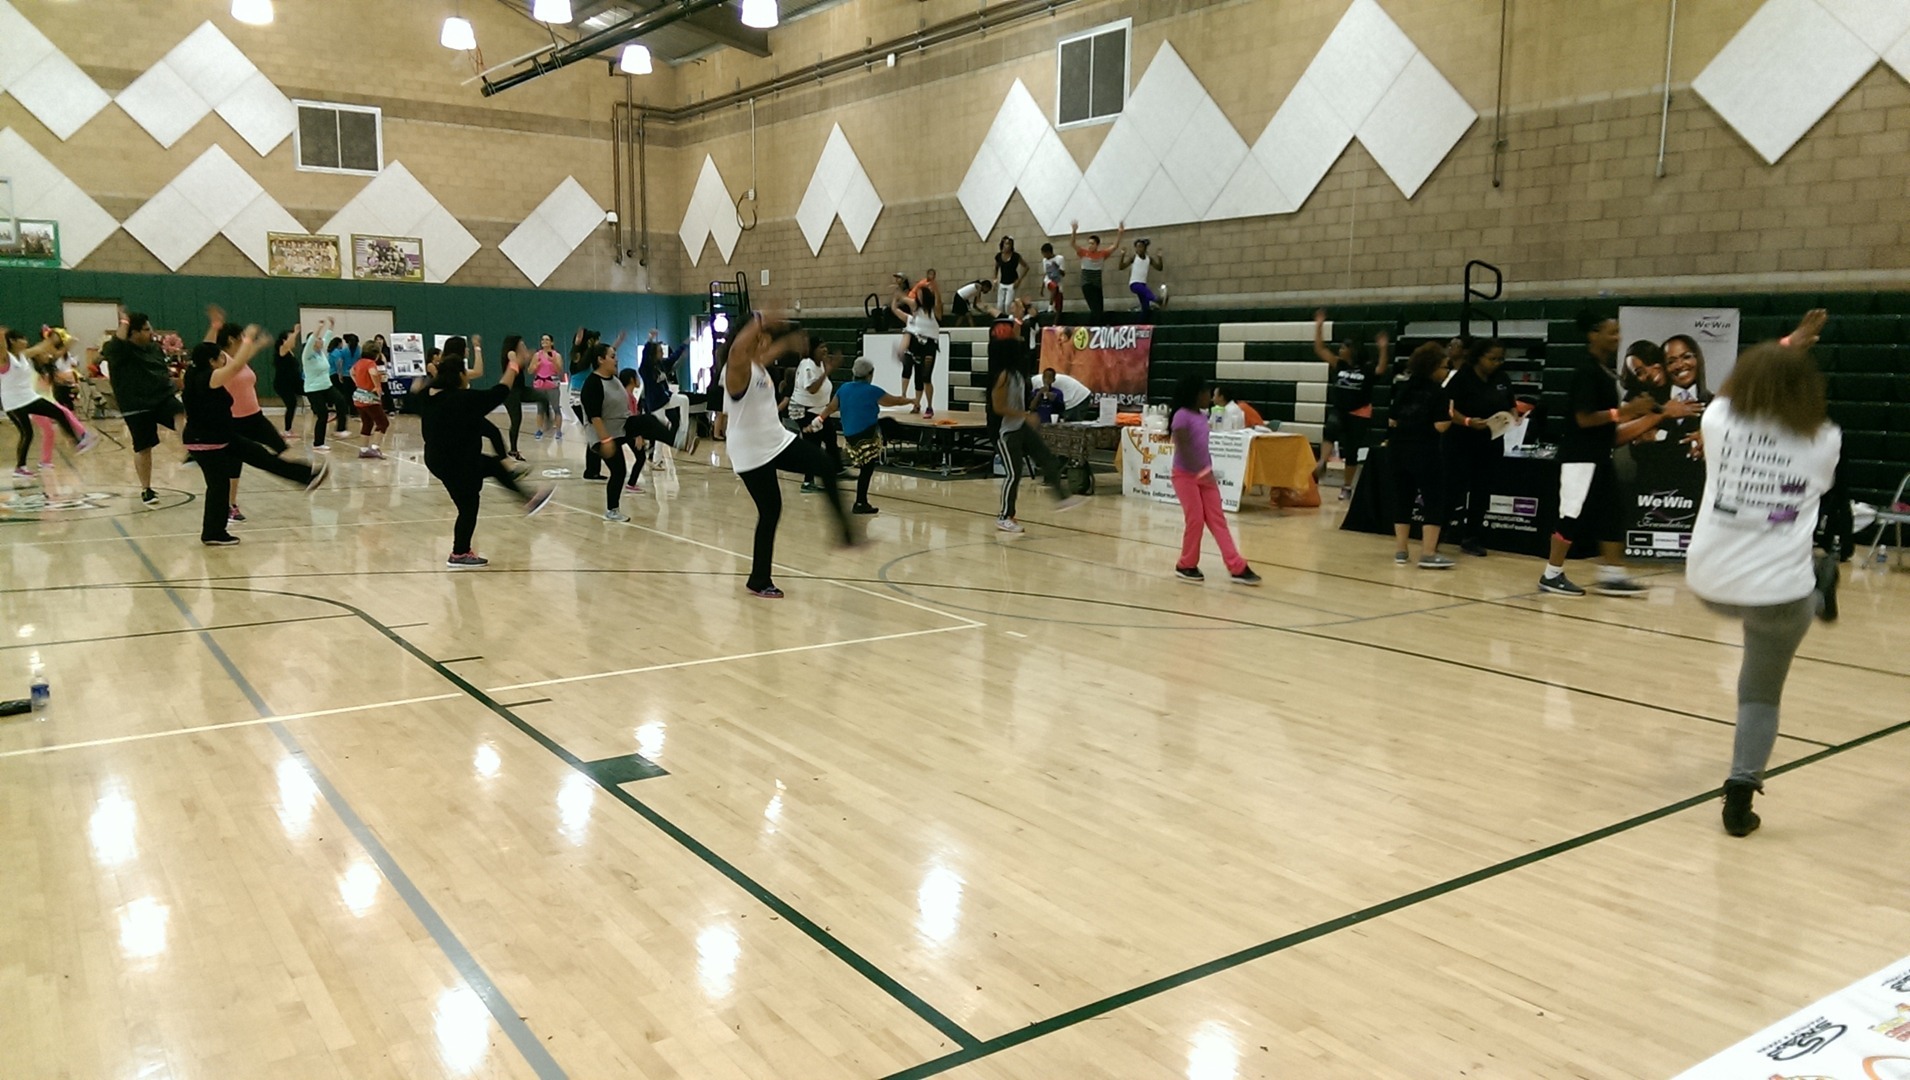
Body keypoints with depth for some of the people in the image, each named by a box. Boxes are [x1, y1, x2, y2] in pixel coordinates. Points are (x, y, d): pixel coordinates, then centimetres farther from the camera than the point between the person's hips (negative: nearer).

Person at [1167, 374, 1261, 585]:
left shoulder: (1202, 416, 9)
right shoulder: (1182, 416, -15)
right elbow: (1183, 448, -22)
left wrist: (1209, 471, 16)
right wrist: (1199, 472, -26)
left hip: (1204, 474, 8)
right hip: (1186, 475, -8)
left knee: (1218, 520, 4)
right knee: (1195, 520, -4)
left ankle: (1238, 568, 2)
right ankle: (1186, 566, 14)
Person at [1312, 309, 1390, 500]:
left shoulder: (1367, 368, -6)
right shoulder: (1338, 365, 1)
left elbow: (1381, 370, -25)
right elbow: (1319, 349, -3)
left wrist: (1383, 349, -37)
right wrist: (1319, 325, -10)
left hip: (1359, 414, -1)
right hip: (1338, 410, 1)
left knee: (1352, 450, 6)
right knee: (1331, 428, -35)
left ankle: (1347, 487, 19)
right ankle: (1322, 464, -42)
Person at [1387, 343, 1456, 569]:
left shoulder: (1404, 389, 9)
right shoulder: (1437, 392, -9)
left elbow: (1392, 422, 10)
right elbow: (1440, 426, -16)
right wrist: (1451, 413, 1)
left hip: (1400, 453, 6)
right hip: (1425, 455, -6)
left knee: (1402, 500, 12)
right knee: (1433, 501, -1)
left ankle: (1400, 551, 15)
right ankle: (1428, 554, -5)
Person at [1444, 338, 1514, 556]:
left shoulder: (1503, 379, 7)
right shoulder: (1462, 377, -10)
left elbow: (1511, 407, 15)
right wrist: (1468, 422, -29)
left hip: (1491, 444, 5)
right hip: (1462, 443, -5)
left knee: (1482, 491, 7)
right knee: (1455, 489, -5)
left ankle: (1471, 538, 15)